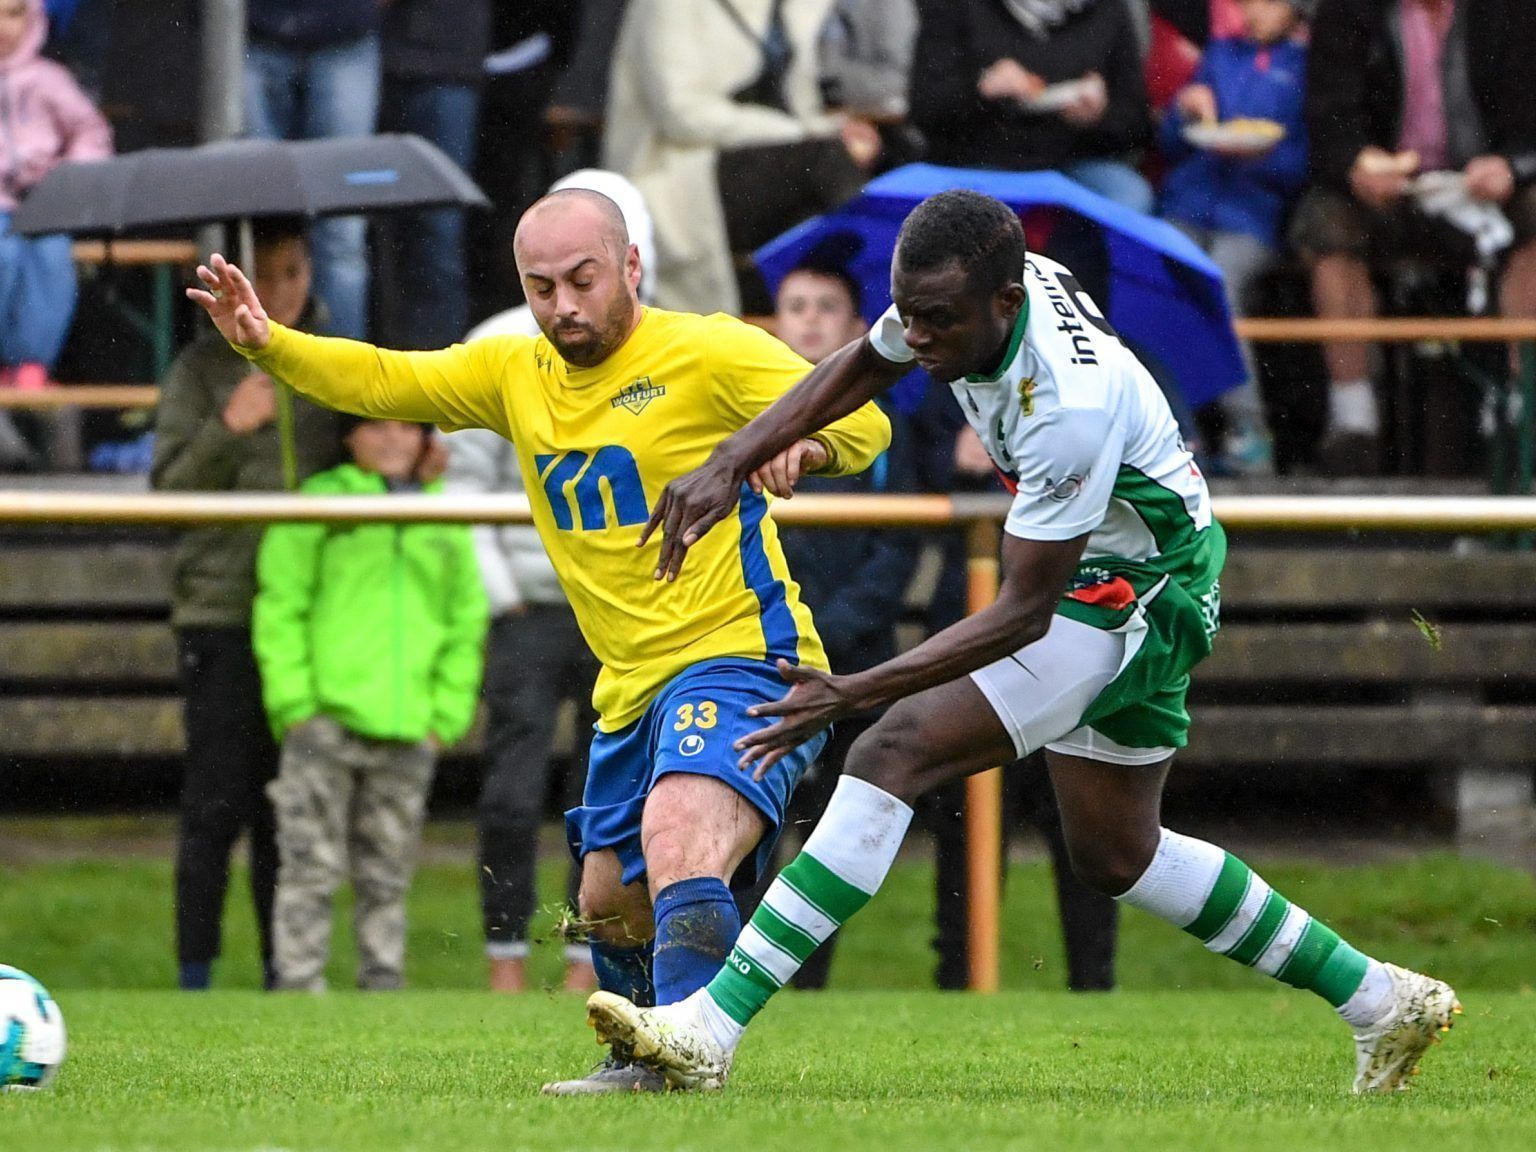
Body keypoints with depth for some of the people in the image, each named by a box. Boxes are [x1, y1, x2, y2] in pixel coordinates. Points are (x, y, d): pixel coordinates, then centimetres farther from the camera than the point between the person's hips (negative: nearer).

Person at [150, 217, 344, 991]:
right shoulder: (202, 369, 1)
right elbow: (169, 486, -3)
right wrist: (228, 430, -19)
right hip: (222, 612, -3)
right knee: (217, 802, -6)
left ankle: (284, 971, 11)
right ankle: (195, 973, -1)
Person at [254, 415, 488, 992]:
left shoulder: (445, 517, 13)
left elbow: (466, 621, 18)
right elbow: (279, 609, -1)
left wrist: (447, 716, 8)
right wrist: (296, 704, -9)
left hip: (409, 729, 4)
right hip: (327, 722, -4)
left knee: (388, 877, 9)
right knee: (312, 868, -5)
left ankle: (383, 985, 14)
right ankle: (298, 986, -3)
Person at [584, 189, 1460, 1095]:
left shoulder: (1071, 404, -35)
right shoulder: (961, 289, -12)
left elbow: (1024, 613, -29)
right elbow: (864, 367, 11)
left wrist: (854, 695, -34)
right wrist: (731, 462, -2)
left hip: (1134, 596, -10)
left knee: (894, 754, -21)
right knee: (1117, 857, 22)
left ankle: (712, 1029, -26)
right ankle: (1382, 1003, 32)